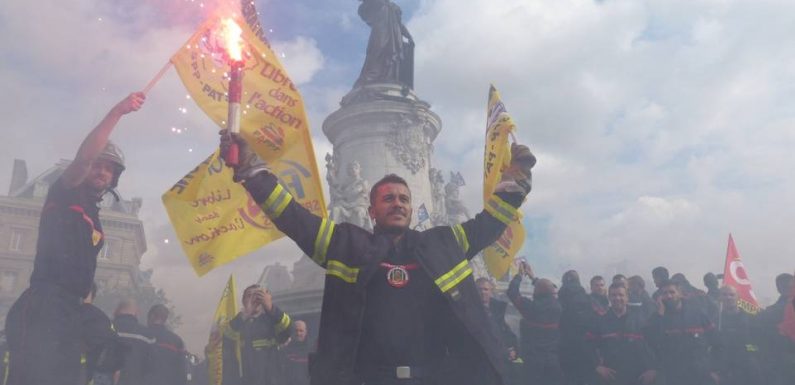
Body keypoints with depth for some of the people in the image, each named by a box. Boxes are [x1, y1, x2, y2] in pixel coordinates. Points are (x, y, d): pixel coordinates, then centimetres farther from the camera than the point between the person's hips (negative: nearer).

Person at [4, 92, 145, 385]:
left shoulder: (94, 216, 25)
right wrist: (117, 112, -21)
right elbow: (84, 156, -14)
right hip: (43, 303, -8)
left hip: (69, 308, 8)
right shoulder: (64, 193, 5)